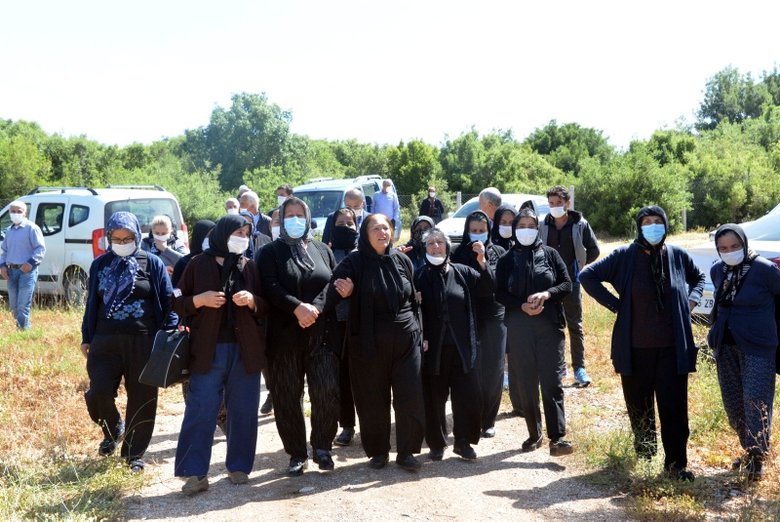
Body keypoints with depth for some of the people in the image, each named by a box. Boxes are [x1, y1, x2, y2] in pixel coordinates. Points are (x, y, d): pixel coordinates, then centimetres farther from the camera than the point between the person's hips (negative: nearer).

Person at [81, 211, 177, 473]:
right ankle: (114, 429, 21)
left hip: (144, 341, -1)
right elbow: (92, 303, 15)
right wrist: (87, 338, 14)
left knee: (141, 399, 3)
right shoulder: (100, 265, 9)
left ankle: (134, 453, 19)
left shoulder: (152, 263, 1)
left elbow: (168, 301, 2)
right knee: (98, 393, -11)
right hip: (106, 340, 2)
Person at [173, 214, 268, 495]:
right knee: (200, 410, -4)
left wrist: (251, 300, -9)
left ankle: (239, 466, 19)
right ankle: (196, 472, 1)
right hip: (208, 349, -3)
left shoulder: (250, 267, 9)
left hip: (245, 349, 3)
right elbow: (177, 303, 5)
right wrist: (200, 300, -13)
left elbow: (266, 306, 11)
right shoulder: (199, 264, 1)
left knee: (243, 410, 6)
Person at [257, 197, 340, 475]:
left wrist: (315, 308, -13)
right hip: (284, 336, -1)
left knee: (327, 391, -9)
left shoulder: (322, 250, 15)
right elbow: (270, 286, -7)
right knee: (287, 397, 2)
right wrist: (297, 308, -21)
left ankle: (322, 447, 10)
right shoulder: (270, 252, 6)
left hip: (320, 334, 1)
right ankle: (297, 453, 14)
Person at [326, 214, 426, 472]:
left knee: (410, 397, 2)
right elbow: (332, 292, -13)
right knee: (373, 399, 7)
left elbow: (413, 300, 13)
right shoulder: (354, 262, -6)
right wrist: (341, 291, -36)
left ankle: (406, 451, 16)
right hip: (369, 344, -2)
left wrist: (418, 333, 12)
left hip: (406, 341, 3)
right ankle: (378, 450, 23)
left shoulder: (403, 261, 4)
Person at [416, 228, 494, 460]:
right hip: (433, 348, -1)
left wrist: (482, 262, -19)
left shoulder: (463, 272, 5)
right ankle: (436, 443, 19)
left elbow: (487, 290, -5)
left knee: (469, 396, 4)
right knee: (434, 398, 6)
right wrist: (420, 338, -14)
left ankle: (463, 441, 19)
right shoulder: (420, 277, 0)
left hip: (463, 346, 2)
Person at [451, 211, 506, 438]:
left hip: (494, 316, 1)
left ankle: (488, 420, 15)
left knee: (493, 370, 3)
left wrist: (483, 261, -21)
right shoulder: (459, 253, 2)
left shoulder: (498, 253, 3)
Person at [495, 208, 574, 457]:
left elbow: (567, 284, 3)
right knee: (526, 383, 6)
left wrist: (547, 294, -15)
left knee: (552, 381, -8)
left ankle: (557, 438, -9)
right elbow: (500, 294, 3)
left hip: (549, 326, -1)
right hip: (519, 328, 1)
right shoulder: (507, 260, 6)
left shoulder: (550, 254, 4)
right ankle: (534, 434, 18)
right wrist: (522, 306, -14)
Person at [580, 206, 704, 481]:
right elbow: (587, 276, -1)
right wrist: (615, 305, -5)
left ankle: (676, 463, 8)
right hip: (636, 348, -1)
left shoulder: (677, 255, 3)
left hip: (672, 348, 1)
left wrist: (691, 300, 6)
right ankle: (644, 458, 27)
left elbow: (698, 277, 24)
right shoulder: (624, 256, -5)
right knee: (639, 407, 11)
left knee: (674, 406, -1)